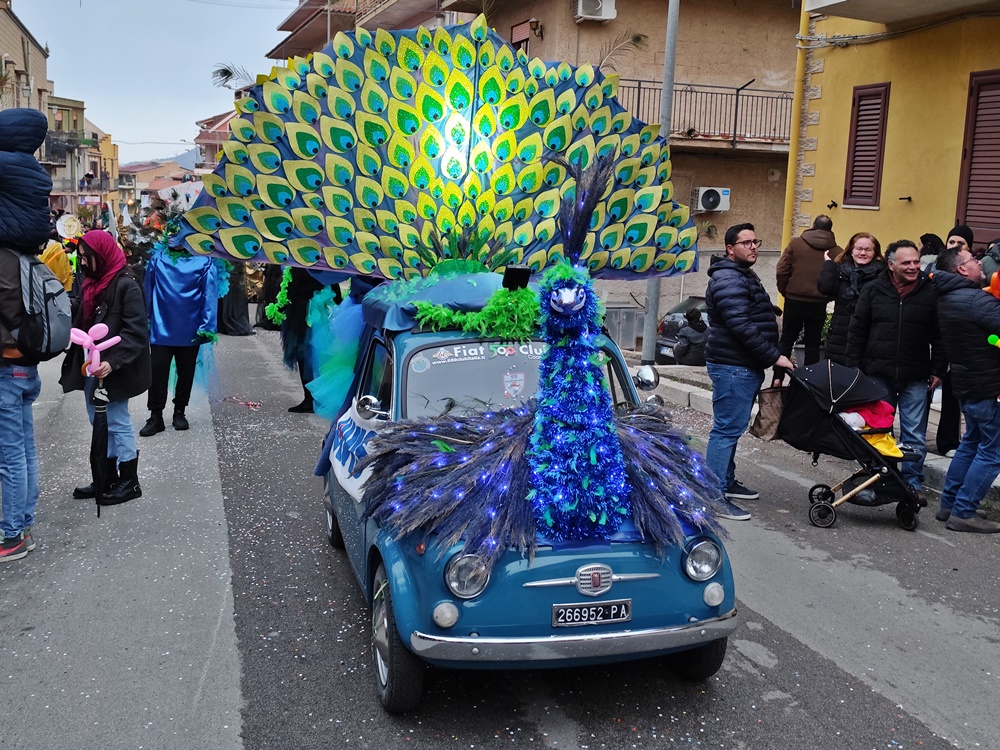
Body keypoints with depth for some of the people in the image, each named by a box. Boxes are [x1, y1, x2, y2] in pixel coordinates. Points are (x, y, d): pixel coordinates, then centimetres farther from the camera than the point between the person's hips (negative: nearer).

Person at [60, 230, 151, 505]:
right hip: (91, 367, 9)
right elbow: (82, 323, 19)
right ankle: (108, 479, 25)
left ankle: (129, 482, 12)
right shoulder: (92, 283, 12)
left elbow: (136, 332, -21)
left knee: (117, 424, 0)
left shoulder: (126, 285, -15)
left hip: (111, 370, -9)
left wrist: (113, 362, -29)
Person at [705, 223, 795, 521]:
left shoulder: (745, 276, 20)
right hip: (732, 367, -11)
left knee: (731, 428, 17)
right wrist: (774, 356, -18)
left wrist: (772, 355, 17)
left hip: (746, 366, 11)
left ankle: (727, 482, 27)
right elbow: (741, 326, -22)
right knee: (726, 429, -9)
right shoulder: (728, 279, -15)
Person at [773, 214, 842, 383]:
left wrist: (785, 291, 8)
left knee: (786, 339, 13)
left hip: (794, 301, 0)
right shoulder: (836, 252, -3)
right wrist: (828, 296, 9)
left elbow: (781, 271, -5)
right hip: (818, 304, 0)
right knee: (813, 343, 11)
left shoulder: (796, 243, -1)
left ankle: (777, 378, 7)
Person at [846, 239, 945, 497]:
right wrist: (853, 368, 0)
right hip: (878, 375, 1)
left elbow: (938, 337, 4)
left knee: (915, 435, 2)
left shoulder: (930, 293, 0)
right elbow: (857, 331, 4)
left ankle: (913, 483, 13)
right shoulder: (873, 291, 1)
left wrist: (937, 370, 0)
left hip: (915, 379, -1)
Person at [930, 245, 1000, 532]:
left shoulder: (947, 297, 8)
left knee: (972, 442, 22)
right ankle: (963, 512, 3)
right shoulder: (974, 300, -23)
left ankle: (949, 504, 27)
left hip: (967, 381, 10)